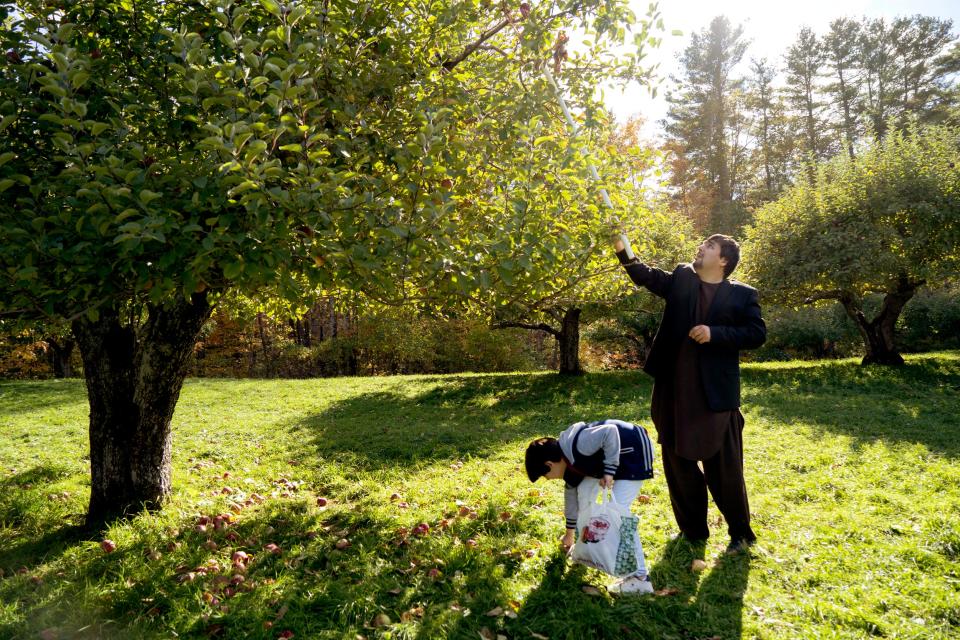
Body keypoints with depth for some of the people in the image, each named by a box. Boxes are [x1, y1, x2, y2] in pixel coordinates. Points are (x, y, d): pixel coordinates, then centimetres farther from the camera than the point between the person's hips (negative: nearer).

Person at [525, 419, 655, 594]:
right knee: (585, 491, 14)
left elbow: (610, 432, -34)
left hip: (635, 451, -10)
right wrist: (570, 532, 29)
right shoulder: (569, 463, 4)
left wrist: (609, 471, -29)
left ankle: (640, 578, -10)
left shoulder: (576, 446, -27)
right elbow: (571, 494, 18)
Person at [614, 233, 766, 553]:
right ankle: (692, 529, 29)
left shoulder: (742, 295, 0)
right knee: (678, 461, 12)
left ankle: (741, 533, 25)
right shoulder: (681, 279, 10)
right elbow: (645, 275, 4)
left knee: (724, 467, 5)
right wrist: (622, 249, -11)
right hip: (674, 391, 4)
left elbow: (757, 333, -4)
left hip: (716, 393, -3)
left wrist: (716, 333, -16)